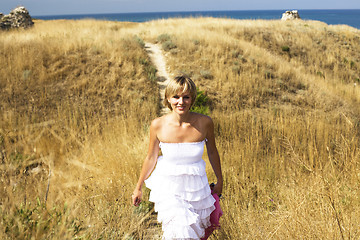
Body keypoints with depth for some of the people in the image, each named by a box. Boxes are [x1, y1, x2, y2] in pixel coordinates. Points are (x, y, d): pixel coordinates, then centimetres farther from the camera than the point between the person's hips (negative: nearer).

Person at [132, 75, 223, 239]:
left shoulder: (204, 123, -15)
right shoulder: (158, 125, -16)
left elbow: (212, 152, 2)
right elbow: (151, 158, -2)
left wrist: (219, 180, 13)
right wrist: (138, 187, 8)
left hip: (196, 186, 2)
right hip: (169, 187, -2)